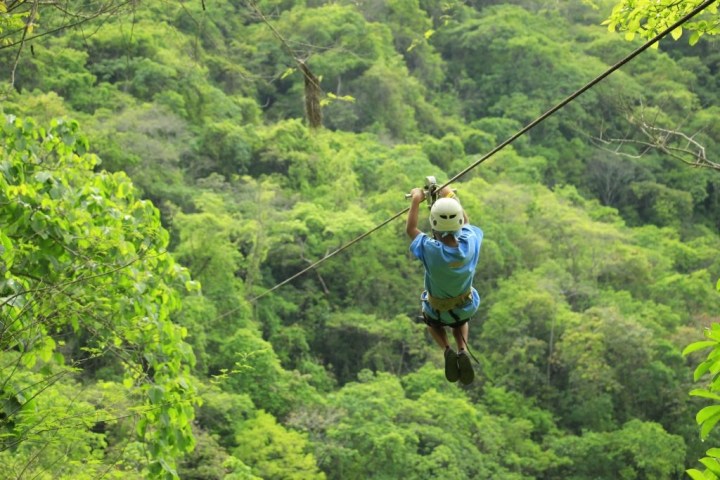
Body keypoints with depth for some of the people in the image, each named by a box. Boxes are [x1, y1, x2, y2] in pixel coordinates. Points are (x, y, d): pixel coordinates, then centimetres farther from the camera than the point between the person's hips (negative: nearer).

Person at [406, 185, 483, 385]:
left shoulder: (430, 250, -37)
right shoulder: (471, 242, -30)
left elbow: (410, 229, -17)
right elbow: (466, 223, -5)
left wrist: (416, 200, -6)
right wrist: (452, 197, 7)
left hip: (438, 310, -2)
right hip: (467, 307, 2)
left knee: (431, 318, 35)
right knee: (460, 321, 37)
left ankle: (447, 350, 9)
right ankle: (463, 351, 8)